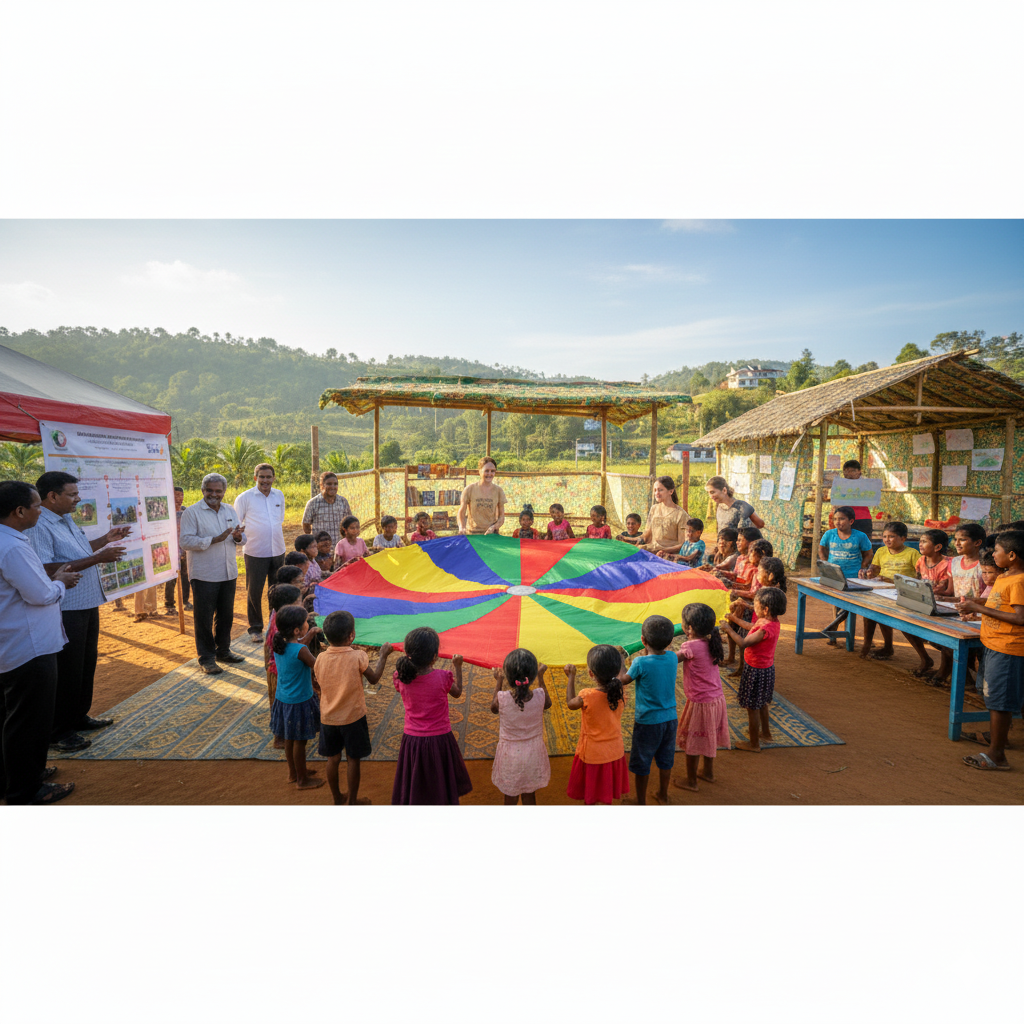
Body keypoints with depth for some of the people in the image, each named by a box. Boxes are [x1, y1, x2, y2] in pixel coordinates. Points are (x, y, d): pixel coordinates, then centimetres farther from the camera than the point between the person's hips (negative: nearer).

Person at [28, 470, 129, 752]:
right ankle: (58, 732, 18)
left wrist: (106, 539, 13)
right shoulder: (39, 526, -20)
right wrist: (98, 558, -29)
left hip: (87, 605, 10)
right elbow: (47, 570, -28)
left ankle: (78, 717, 35)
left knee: (86, 665, 20)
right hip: (65, 611, -10)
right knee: (65, 672, 3)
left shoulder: (67, 520, 12)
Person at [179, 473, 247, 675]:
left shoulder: (229, 510, 11)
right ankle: (206, 658, 15)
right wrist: (214, 540, -23)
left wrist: (238, 537, -10)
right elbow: (186, 541, -16)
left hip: (228, 573, 6)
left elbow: (242, 539, 13)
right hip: (204, 575, -5)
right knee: (204, 618, 4)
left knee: (226, 615, 15)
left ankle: (223, 651, 31)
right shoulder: (192, 512, -7)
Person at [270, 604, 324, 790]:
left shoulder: (278, 644, -5)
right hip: (299, 701, -8)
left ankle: (293, 772, 42)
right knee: (299, 741, 9)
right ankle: (302, 780, 26)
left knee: (289, 738, 23)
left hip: (282, 698, 8)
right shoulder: (300, 650, -28)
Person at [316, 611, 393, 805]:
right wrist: (383, 655, 6)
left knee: (332, 759, 18)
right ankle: (351, 801, 24)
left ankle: (337, 798, 33)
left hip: (328, 718, 4)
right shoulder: (358, 657, -19)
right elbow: (373, 679, -6)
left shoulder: (321, 658, -9)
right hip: (352, 717, -3)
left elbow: (320, 683, 6)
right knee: (352, 759, 12)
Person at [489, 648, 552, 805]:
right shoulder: (539, 696, -21)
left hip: (510, 755, -2)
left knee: (510, 799, 19)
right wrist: (540, 677, 11)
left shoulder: (502, 698, -25)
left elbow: (493, 709, 0)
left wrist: (498, 682, 7)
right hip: (533, 754, 2)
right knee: (530, 796, 23)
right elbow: (547, 704, 6)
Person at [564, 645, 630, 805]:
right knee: (609, 792, 25)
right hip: (615, 752, 4)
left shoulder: (587, 696, -29)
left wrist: (571, 677, 0)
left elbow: (570, 704, -7)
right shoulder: (620, 695, -17)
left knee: (590, 797, 19)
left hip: (592, 754, -4)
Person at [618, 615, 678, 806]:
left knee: (641, 765, 13)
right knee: (665, 761, 23)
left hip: (647, 722, -5)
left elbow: (623, 680, -6)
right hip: (670, 718, 5)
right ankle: (663, 797, 40)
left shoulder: (641, 663, -24)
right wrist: (648, 654, 12)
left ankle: (641, 802, 28)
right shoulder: (673, 658, -10)